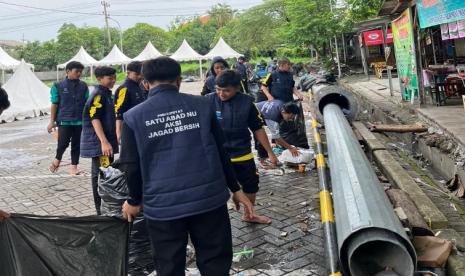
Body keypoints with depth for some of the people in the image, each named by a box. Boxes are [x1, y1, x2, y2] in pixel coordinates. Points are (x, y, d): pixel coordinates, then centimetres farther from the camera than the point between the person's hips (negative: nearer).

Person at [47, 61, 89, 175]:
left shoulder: (83, 86, 5)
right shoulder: (58, 86, -1)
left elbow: (87, 103, 8)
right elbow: (54, 104, 1)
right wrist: (52, 121, -1)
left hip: (79, 121, 3)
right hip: (64, 120, -2)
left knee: (76, 144, 8)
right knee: (63, 143, -3)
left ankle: (74, 166, 20)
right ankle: (57, 159, 26)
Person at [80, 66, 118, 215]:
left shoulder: (106, 93, 15)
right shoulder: (98, 95, -14)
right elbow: (95, 119, -22)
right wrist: (104, 142, -28)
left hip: (106, 141, 10)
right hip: (99, 143, -10)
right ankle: (101, 209, 0)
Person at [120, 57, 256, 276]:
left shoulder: (133, 117, -2)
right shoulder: (201, 105, 1)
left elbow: (132, 166, 1)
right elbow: (220, 152, 5)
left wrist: (135, 201, 18)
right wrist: (235, 189, 15)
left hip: (162, 205, 0)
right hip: (208, 198, 1)